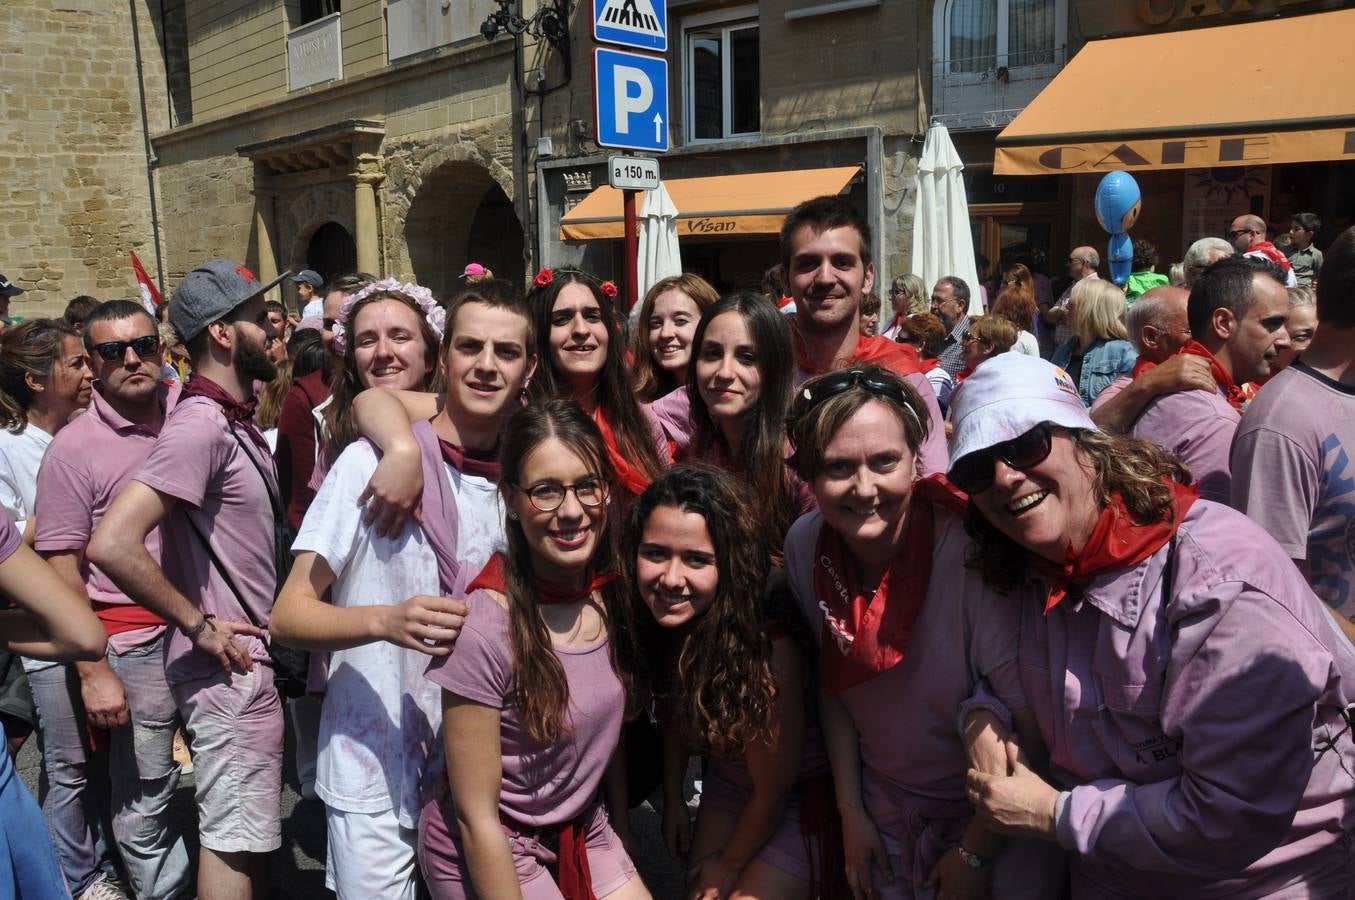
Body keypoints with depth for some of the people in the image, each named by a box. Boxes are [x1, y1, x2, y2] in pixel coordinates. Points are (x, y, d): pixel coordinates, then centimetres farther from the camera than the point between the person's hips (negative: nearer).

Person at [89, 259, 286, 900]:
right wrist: (198, 624, -20)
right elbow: (113, 544, -30)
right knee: (234, 840, 4)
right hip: (230, 669, -9)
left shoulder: (235, 418, 8)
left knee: (248, 832, 22)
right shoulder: (201, 423, -21)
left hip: (247, 658, 9)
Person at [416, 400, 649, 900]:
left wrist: (622, 851, 8)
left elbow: (610, 727, 5)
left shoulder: (613, 592, -10)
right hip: (485, 853, -5)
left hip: (583, 831, 5)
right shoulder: (484, 631, -28)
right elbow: (477, 817, -19)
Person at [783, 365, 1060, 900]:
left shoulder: (971, 558, -29)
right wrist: (850, 813, 1)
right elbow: (833, 680, 0)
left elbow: (1034, 729, -22)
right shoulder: (805, 545, -14)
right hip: (883, 812, 4)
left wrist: (975, 853, -12)